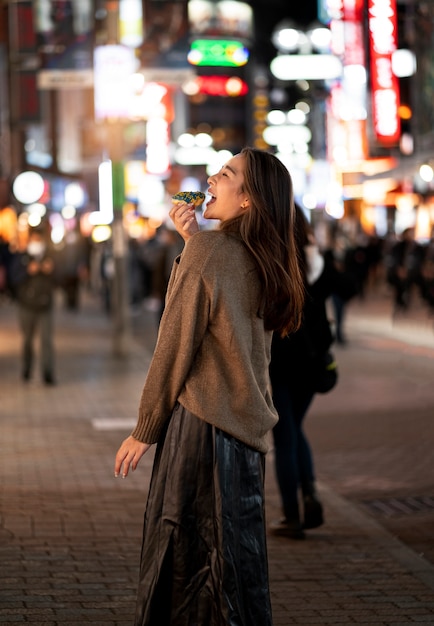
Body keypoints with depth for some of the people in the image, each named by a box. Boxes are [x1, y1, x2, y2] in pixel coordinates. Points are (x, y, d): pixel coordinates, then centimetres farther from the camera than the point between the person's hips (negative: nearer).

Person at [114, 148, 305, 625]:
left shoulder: (206, 250, -13)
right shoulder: (264, 263, 7)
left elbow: (175, 346, -11)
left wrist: (144, 430, -4)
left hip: (201, 423, -8)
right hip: (247, 428, 8)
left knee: (184, 558, 0)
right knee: (237, 561, 14)